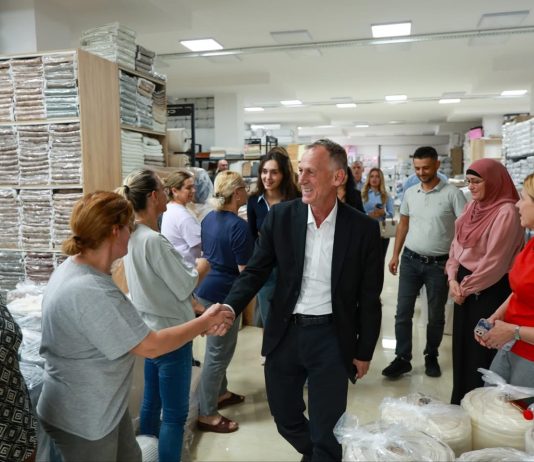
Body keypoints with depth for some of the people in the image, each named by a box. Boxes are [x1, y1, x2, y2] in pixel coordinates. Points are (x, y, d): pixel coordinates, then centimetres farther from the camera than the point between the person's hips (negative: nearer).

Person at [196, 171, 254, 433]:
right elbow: (245, 270, -19)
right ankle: (206, 415, 13)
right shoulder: (239, 226, -21)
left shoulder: (209, 219, 6)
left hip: (207, 288, 9)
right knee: (217, 352, 1)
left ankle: (221, 393, 38)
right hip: (223, 293, -9)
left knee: (220, 347, 23)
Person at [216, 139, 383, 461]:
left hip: (331, 337, -2)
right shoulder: (281, 217, -6)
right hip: (286, 333, 3)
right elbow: (256, 271, -2)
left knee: (326, 430, 11)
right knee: (285, 417, 20)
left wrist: (364, 352, 2)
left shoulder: (363, 228, -9)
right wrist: (229, 308, -19)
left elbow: (369, 297, -3)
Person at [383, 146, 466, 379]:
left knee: (436, 315, 11)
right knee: (403, 312, 5)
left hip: (439, 264, -3)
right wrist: (395, 255, 10)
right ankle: (402, 358, 16)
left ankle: (431, 357, 30)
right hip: (410, 260, 4)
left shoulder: (452, 193, -9)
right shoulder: (410, 193, 5)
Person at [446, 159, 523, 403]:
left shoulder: (506, 212, -18)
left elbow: (494, 261, -19)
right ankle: (460, 402, 34)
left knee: (480, 349, 5)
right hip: (464, 285, 8)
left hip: (489, 290, -8)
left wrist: (467, 287, -11)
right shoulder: (473, 206, 7)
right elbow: (457, 244, 10)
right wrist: (453, 278, -1)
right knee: (461, 344, 17)